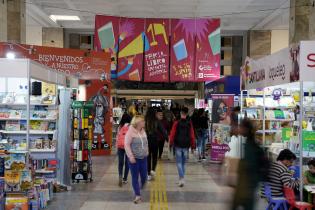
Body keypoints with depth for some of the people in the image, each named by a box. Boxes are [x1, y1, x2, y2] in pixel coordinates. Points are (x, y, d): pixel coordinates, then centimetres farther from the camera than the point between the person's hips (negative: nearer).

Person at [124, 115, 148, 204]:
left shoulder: (143, 131, 6)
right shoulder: (130, 131, -13)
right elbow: (127, 144, -16)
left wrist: (146, 151, 16)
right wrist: (130, 156, -21)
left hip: (143, 157, 5)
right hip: (134, 158, -5)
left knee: (144, 175, 8)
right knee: (135, 177, 2)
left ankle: (142, 186, 41)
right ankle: (138, 196, 10)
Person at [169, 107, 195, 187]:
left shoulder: (177, 123, -9)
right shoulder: (189, 123, -2)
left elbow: (172, 133, -6)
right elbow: (192, 135, 1)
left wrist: (171, 142, 9)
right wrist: (192, 145, 10)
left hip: (178, 145, -2)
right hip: (186, 145, 3)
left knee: (179, 163, 1)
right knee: (183, 163, 14)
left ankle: (181, 178, -15)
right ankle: (181, 179, 19)